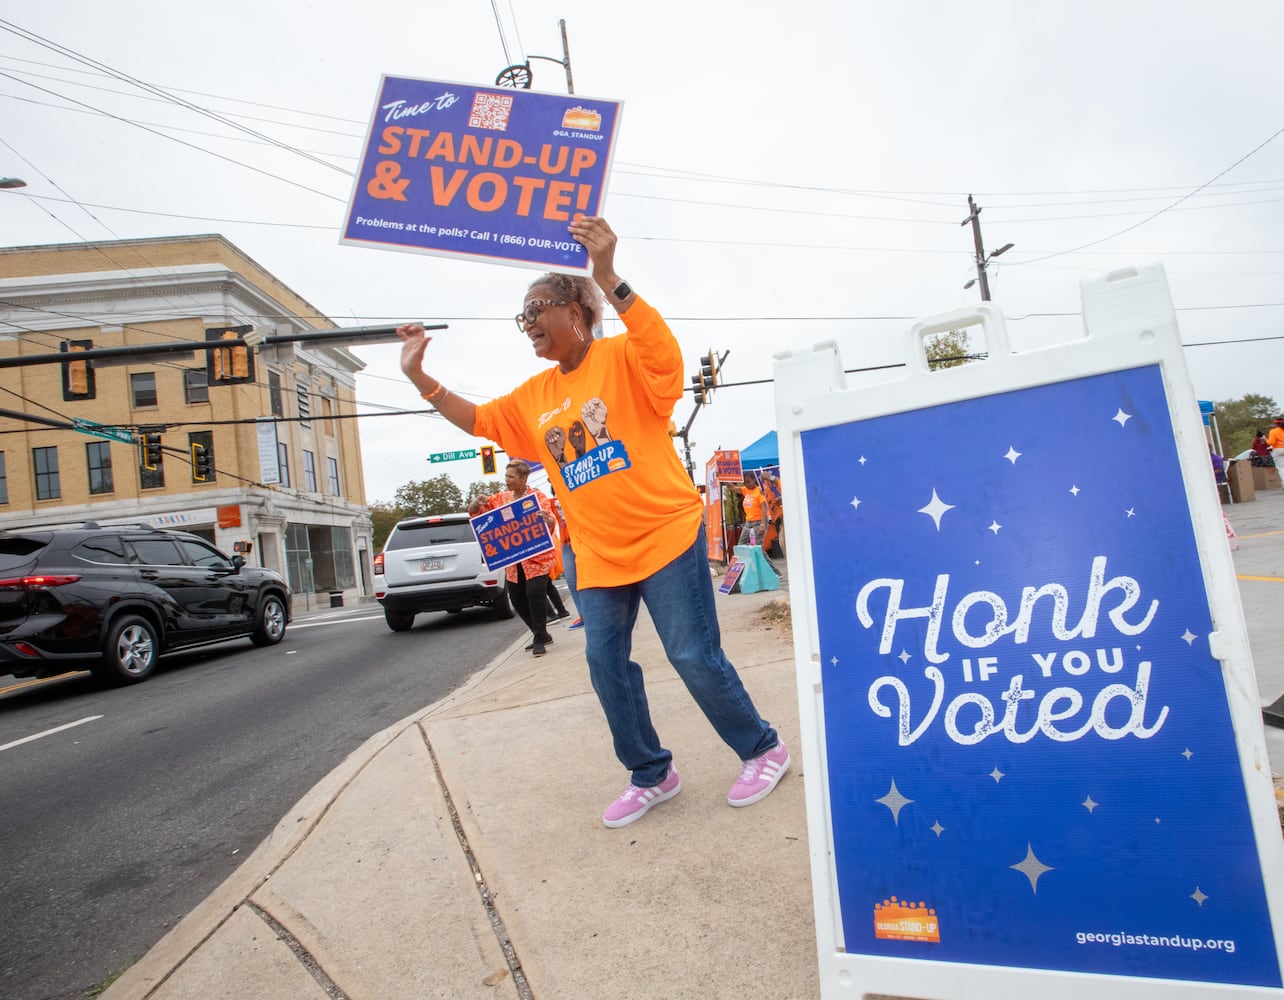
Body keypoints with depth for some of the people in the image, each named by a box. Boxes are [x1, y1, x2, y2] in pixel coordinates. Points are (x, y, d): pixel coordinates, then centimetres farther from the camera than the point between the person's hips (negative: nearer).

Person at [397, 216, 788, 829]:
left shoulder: (622, 358, -9)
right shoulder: (533, 396, 12)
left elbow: (665, 351, -29)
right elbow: (476, 420, 18)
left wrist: (606, 276, -40)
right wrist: (418, 376, 7)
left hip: (665, 535, -7)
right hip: (597, 553, 7)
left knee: (694, 655, -3)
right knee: (606, 663, 8)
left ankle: (762, 749, 22)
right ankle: (650, 774, 27)